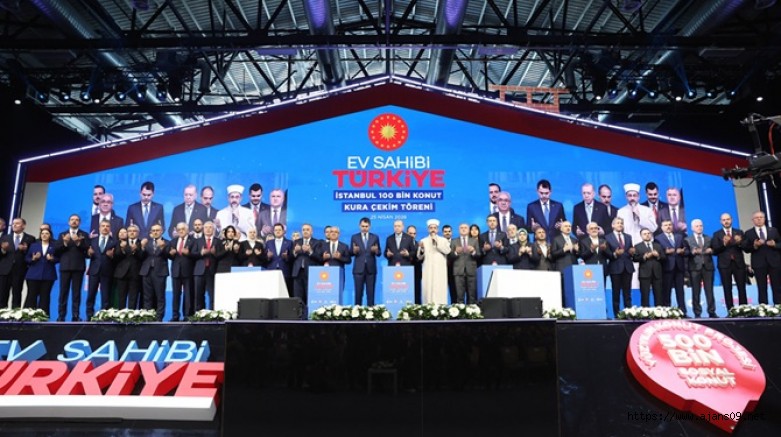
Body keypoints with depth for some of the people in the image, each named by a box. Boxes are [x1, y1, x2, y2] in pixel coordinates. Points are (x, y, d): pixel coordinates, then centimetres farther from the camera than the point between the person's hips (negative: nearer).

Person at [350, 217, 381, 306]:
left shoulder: (375, 237, 7)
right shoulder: (354, 237, 5)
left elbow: (379, 253, 5)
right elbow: (351, 253, 3)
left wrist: (376, 251, -17)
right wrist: (354, 251, -19)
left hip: (371, 268, 1)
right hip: (358, 269, -1)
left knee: (371, 292, 3)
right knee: (358, 292, 2)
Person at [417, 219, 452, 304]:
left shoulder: (443, 240, 10)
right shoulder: (423, 241, 10)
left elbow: (447, 251, -8)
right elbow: (419, 257, 6)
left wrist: (437, 243, -9)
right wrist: (421, 249, -14)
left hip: (440, 270, 0)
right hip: (428, 270, 0)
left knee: (440, 289, -6)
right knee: (428, 289, -5)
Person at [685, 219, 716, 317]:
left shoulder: (709, 238, 16)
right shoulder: (687, 240, 6)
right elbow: (685, 253, -4)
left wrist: (711, 251, -10)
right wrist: (692, 252, -23)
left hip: (708, 267, 2)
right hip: (695, 267, -2)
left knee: (709, 291, 2)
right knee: (696, 292, 1)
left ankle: (712, 312, 8)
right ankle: (697, 313, 5)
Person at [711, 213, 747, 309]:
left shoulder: (739, 232, 11)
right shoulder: (717, 234, 4)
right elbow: (715, 251, -4)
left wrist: (740, 242, -18)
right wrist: (723, 244, -21)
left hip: (739, 263, 2)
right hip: (725, 265, -1)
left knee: (742, 288, 0)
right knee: (727, 289, -1)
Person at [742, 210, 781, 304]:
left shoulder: (773, 230, 12)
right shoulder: (748, 233, 4)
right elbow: (746, 249, -1)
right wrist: (754, 246, -19)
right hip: (759, 264, -2)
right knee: (762, 289, 0)